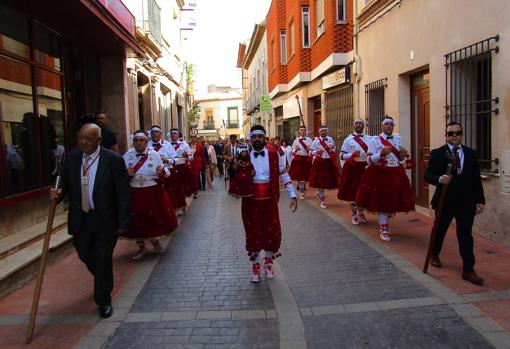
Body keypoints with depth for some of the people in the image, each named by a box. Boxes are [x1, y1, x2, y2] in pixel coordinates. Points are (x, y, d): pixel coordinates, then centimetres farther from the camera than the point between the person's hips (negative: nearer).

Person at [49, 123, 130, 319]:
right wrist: (58, 193, -13)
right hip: (80, 218, 5)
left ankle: (104, 301, 25)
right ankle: (104, 282, 50)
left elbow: (123, 194, -12)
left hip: (105, 220, -5)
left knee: (103, 259, 4)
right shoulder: (72, 158, -1)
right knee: (85, 255, 18)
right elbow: (66, 184, 11)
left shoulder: (113, 160, -14)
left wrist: (123, 223, -13)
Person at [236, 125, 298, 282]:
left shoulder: (274, 155, 0)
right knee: (253, 233, 7)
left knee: (272, 232, 6)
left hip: (270, 200, 0)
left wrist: (293, 196, -1)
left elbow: (284, 176, 3)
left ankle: (268, 263, 30)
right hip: (251, 201, 0)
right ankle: (255, 266, 25)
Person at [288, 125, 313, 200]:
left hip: (307, 159, 1)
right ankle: (301, 192, 9)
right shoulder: (296, 140, 4)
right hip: (298, 159, -1)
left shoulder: (309, 140, 4)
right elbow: (292, 151, 4)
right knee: (299, 176, -3)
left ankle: (303, 189, 27)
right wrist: (296, 150, -17)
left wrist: (309, 150, -18)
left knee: (306, 176, 5)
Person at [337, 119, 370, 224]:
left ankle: (361, 212, 29)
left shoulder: (369, 139, 8)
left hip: (365, 167, 3)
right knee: (352, 191, 2)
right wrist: (352, 155, -18)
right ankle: (354, 215, 17)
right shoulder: (348, 139, 0)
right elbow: (342, 156, -3)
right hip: (352, 167, -3)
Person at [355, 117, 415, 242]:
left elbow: (399, 158, 18)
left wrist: (403, 155, -4)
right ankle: (383, 229, 13)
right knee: (380, 201, 0)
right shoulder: (375, 140, -6)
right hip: (379, 174, -5)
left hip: (396, 174, 5)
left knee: (393, 200, 11)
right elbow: (369, 160, -10)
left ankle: (385, 222, 34)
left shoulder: (398, 139, 9)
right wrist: (382, 153, -25)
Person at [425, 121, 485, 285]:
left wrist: (480, 200, 1)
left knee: (466, 236, 0)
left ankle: (468, 270, 4)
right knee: (440, 230, 17)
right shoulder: (437, 153, -4)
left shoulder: (471, 153, 5)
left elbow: (476, 179, 6)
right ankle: (434, 255, 43)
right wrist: (439, 179, -29)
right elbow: (428, 175, -8)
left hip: (466, 202, 1)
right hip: (445, 201, -1)